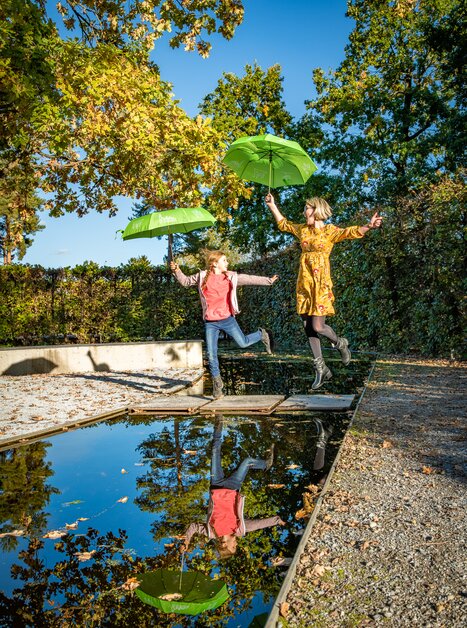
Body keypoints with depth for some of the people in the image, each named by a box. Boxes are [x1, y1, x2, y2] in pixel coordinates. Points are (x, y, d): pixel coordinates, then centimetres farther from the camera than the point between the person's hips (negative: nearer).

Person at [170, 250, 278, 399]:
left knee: (243, 343, 7)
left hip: (227, 319, 0)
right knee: (211, 355, 1)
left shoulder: (230, 277, 1)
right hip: (210, 323, 0)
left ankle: (262, 334, 38)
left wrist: (269, 280, 7)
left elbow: (249, 279, 6)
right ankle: (217, 382, 20)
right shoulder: (202, 277, -1)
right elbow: (186, 281, 11)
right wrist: (177, 271, -5)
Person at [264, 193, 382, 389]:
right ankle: (321, 369, 14)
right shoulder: (302, 230, 13)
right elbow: (283, 224, 29)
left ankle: (340, 344, 23)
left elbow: (351, 232, -18)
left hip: (320, 283, -6)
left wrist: (368, 226, -36)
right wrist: (272, 205, 33)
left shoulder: (330, 230, -3)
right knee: (308, 327, 4)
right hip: (304, 283, 6)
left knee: (317, 327, -10)